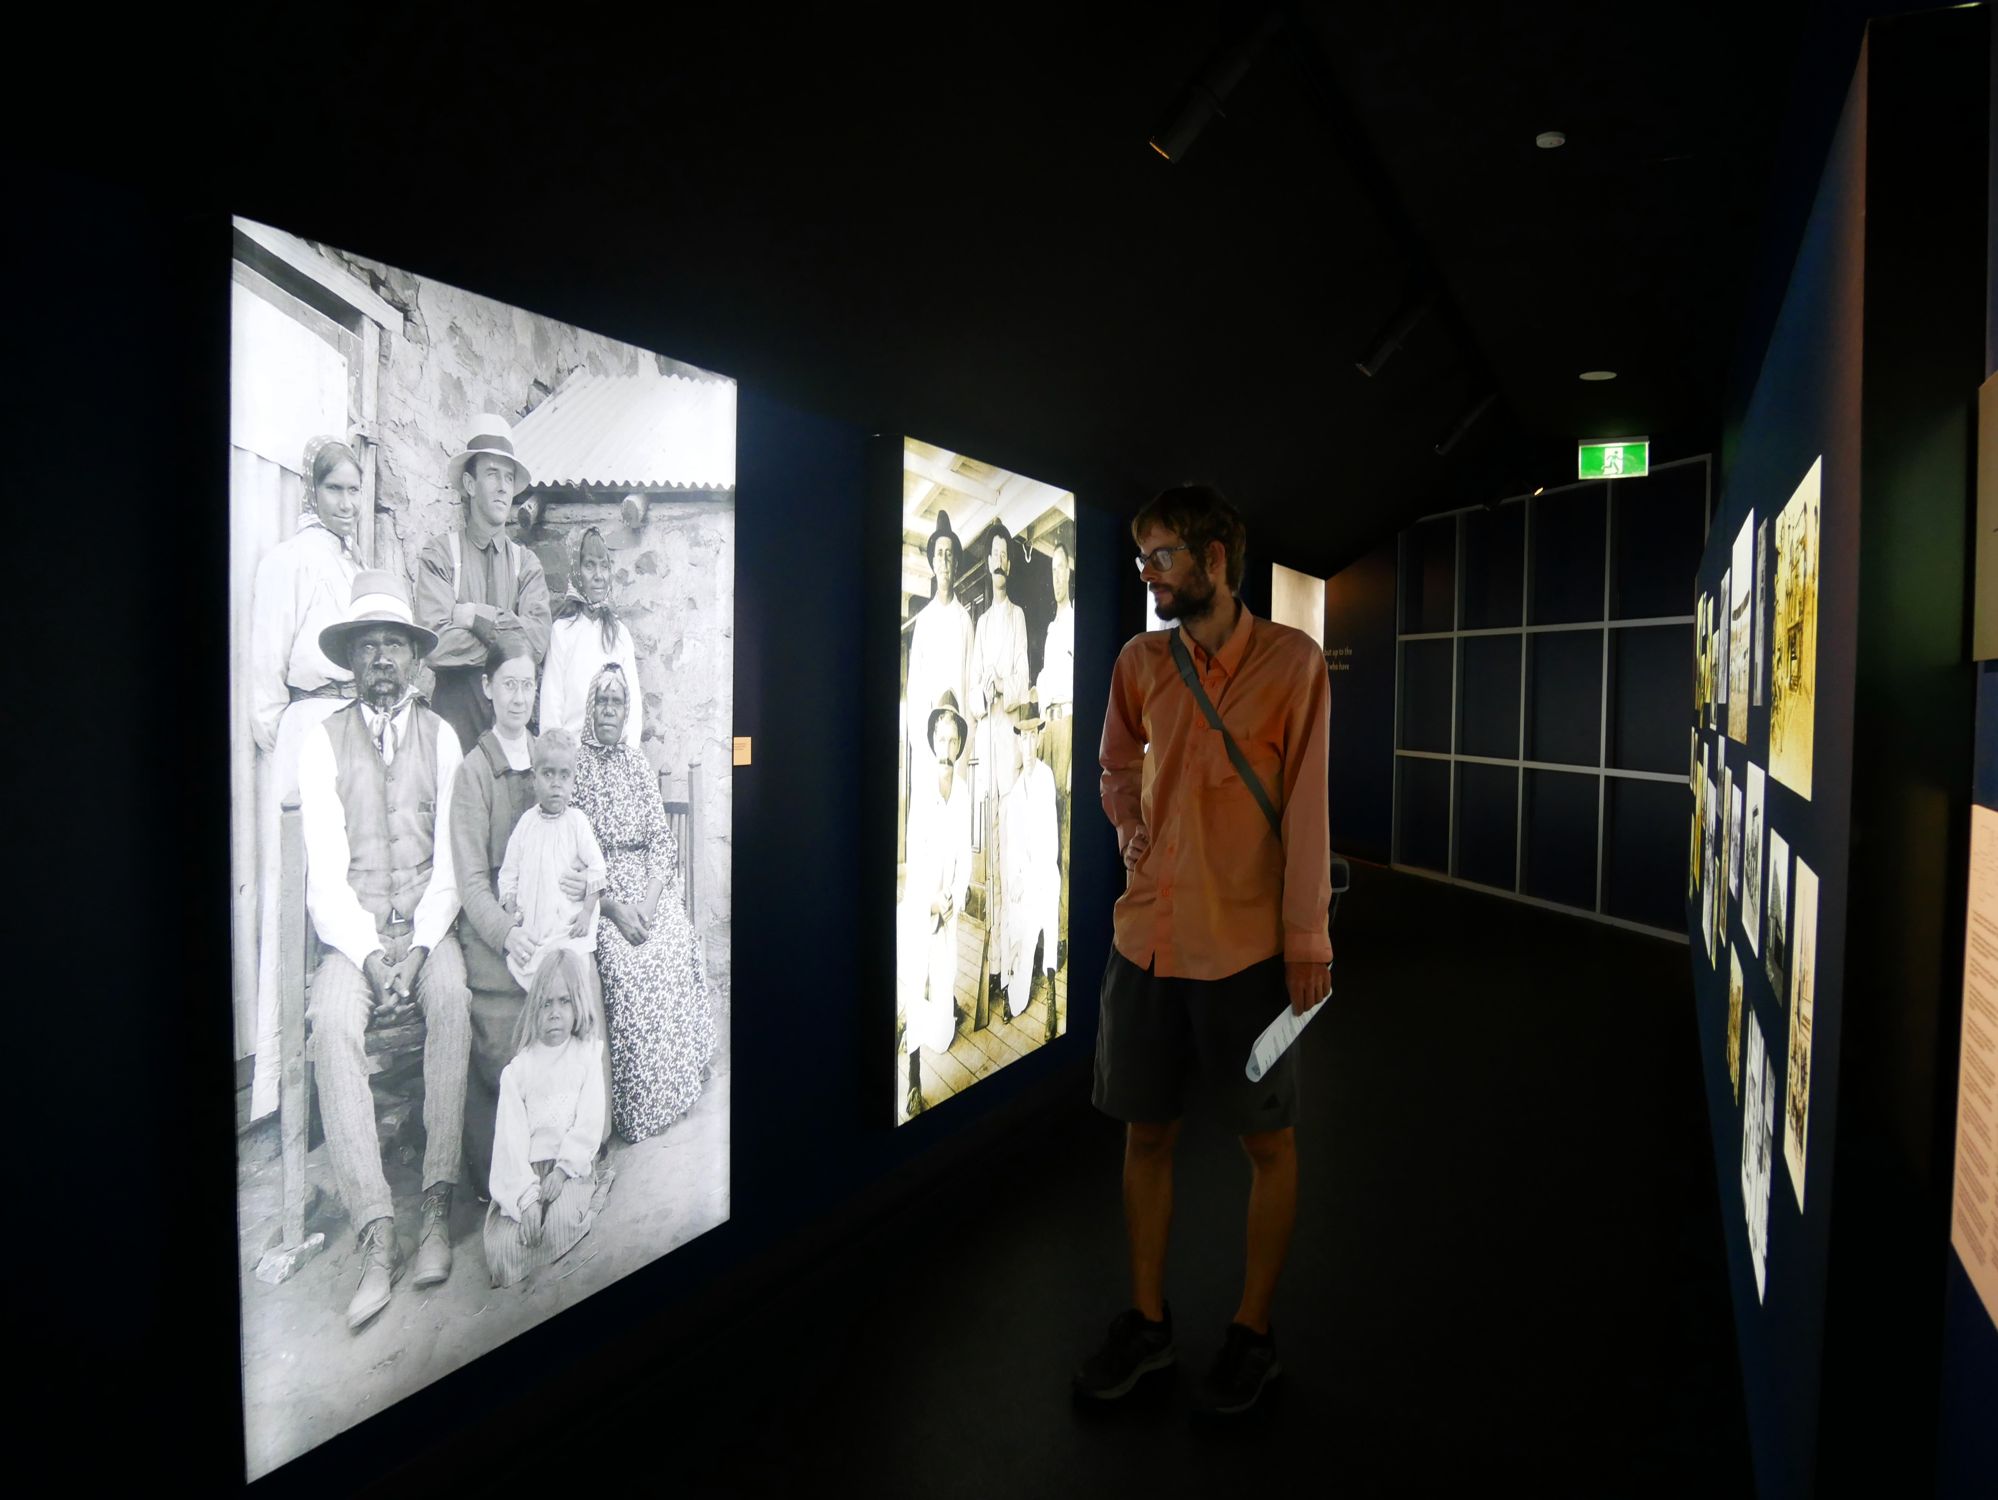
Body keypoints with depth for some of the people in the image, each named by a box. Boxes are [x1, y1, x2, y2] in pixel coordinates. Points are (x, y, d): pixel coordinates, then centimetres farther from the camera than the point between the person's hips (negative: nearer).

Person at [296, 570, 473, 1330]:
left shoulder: (441, 738, 6)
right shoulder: (323, 743, 3)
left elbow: (449, 860, 1)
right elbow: (325, 870, -3)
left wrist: (418, 946, -13)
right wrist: (367, 954, -16)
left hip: (427, 924, 0)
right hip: (352, 931, 0)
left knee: (451, 998, -31)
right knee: (333, 1021, -29)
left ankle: (438, 1205, -26)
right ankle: (377, 1236, -29)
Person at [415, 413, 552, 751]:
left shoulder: (526, 562, 10)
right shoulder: (439, 553, 0)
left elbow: (537, 643, -5)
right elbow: (438, 645, -12)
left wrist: (477, 617, -8)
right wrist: (508, 638, -4)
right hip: (456, 707, -2)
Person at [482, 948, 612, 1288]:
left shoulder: (587, 1057, 2)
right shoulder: (517, 1069, 1)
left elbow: (589, 1125, -3)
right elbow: (511, 1137, -7)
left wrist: (561, 1170, -15)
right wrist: (526, 1197, -17)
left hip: (571, 1165, -1)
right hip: (525, 1170, 1)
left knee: (557, 1225, -31)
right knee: (500, 1251, -20)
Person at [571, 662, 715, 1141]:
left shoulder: (639, 766, 12)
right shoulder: (574, 766, 1)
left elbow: (661, 840, 8)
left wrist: (649, 901, -10)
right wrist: (614, 907, -18)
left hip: (650, 884, 3)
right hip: (597, 889, -3)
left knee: (673, 953, -22)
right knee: (622, 961, -27)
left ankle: (669, 1093, -8)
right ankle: (632, 1107, -17)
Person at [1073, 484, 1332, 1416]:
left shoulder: (1291, 662, -7)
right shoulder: (1140, 664, 5)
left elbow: (1306, 807, -10)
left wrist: (1307, 937, -12)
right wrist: (1128, 829, 7)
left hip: (1245, 946, -4)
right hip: (1146, 940, 4)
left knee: (1267, 1140, 10)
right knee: (1145, 1132, 13)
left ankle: (1252, 1331, 29)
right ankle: (1147, 1321, 31)